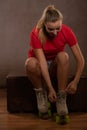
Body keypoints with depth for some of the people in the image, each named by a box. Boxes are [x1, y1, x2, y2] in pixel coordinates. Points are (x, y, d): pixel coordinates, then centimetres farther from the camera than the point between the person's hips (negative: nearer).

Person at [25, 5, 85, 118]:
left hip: (56, 66, 1)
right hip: (40, 65, -1)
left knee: (63, 56, -34)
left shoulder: (67, 32, -21)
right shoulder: (36, 34, -26)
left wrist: (75, 81, -32)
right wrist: (50, 88, -34)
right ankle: (40, 93, -12)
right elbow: (42, 62, -30)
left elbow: (80, 59, -19)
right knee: (31, 63, -37)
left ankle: (61, 97, -26)